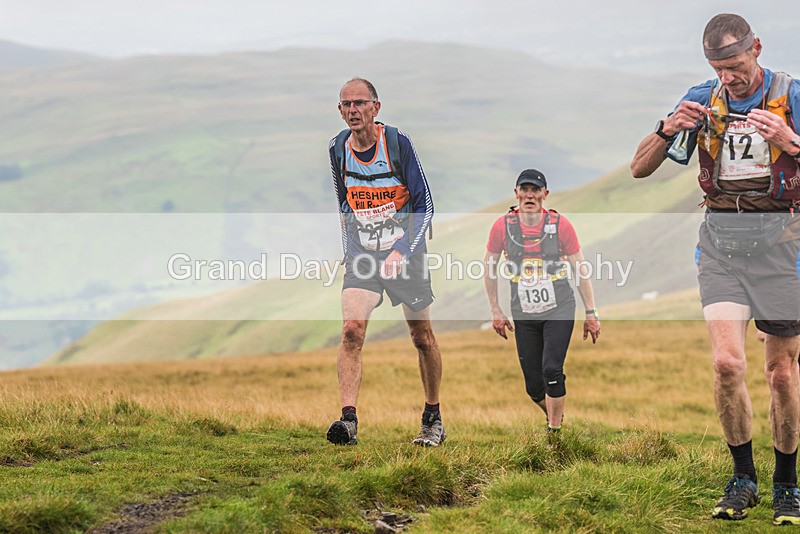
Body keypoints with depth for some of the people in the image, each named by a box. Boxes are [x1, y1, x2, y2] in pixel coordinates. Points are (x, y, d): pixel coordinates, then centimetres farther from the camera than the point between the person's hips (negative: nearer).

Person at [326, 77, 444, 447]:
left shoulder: (397, 143, -12)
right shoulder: (338, 148, 0)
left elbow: (424, 205, -10)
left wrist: (402, 250, -20)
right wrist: (348, 249, 13)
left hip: (404, 252, -2)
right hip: (361, 253, 2)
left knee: (422, 337, 8)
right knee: (352, 329, -18)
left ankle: (433, 420, 24)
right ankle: (348, 420, -26)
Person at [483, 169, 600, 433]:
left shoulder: (560, 224, -6)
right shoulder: (503, 226, -3)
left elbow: (580, 269, 0)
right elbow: (489, 268, 9)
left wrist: (591, 313, -1)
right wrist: (496, 311, 6)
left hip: (559, 310, -2)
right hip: (524, 314, 2)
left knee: (551, 369, -19)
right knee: (534, 385, 2)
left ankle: (555, 432, -8)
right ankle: (556, 417, 30)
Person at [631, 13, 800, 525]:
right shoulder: (703, 100, 6)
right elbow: (640, 168, 7)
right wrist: (669, 128, -11)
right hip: (721, 241, 2)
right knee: (727, 363, -13)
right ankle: (743, 478, 4)